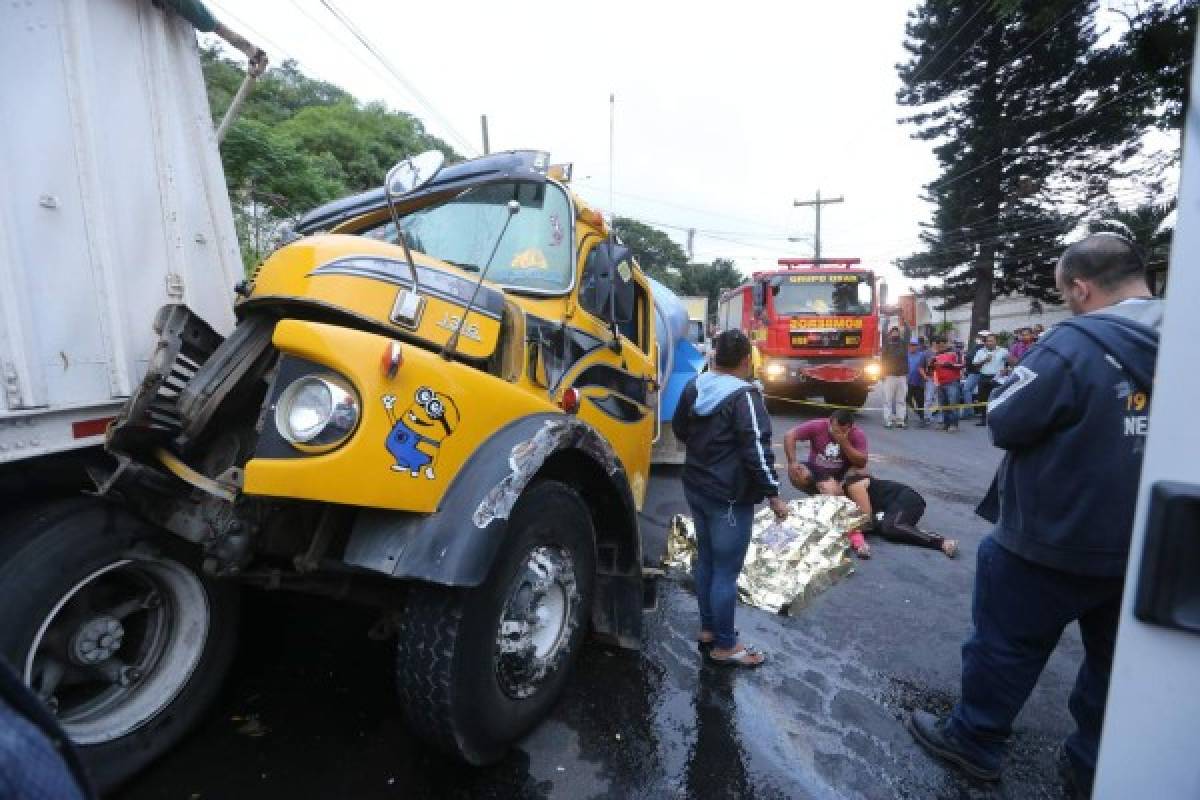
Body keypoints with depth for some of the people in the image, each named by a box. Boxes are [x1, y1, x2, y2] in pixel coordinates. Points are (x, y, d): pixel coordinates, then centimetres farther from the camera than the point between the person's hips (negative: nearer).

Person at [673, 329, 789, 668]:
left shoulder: (694, 387, 4)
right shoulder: (744, 395, -19)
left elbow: (679, 429, 16)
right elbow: (757, 449, -22)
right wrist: (773, 494, -13)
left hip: (696, 488, 8)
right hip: (730, 496, -8)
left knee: (705, 559, 19)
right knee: (726, 571, 4)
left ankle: (707, 629, 34)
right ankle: (724, 647, 18)